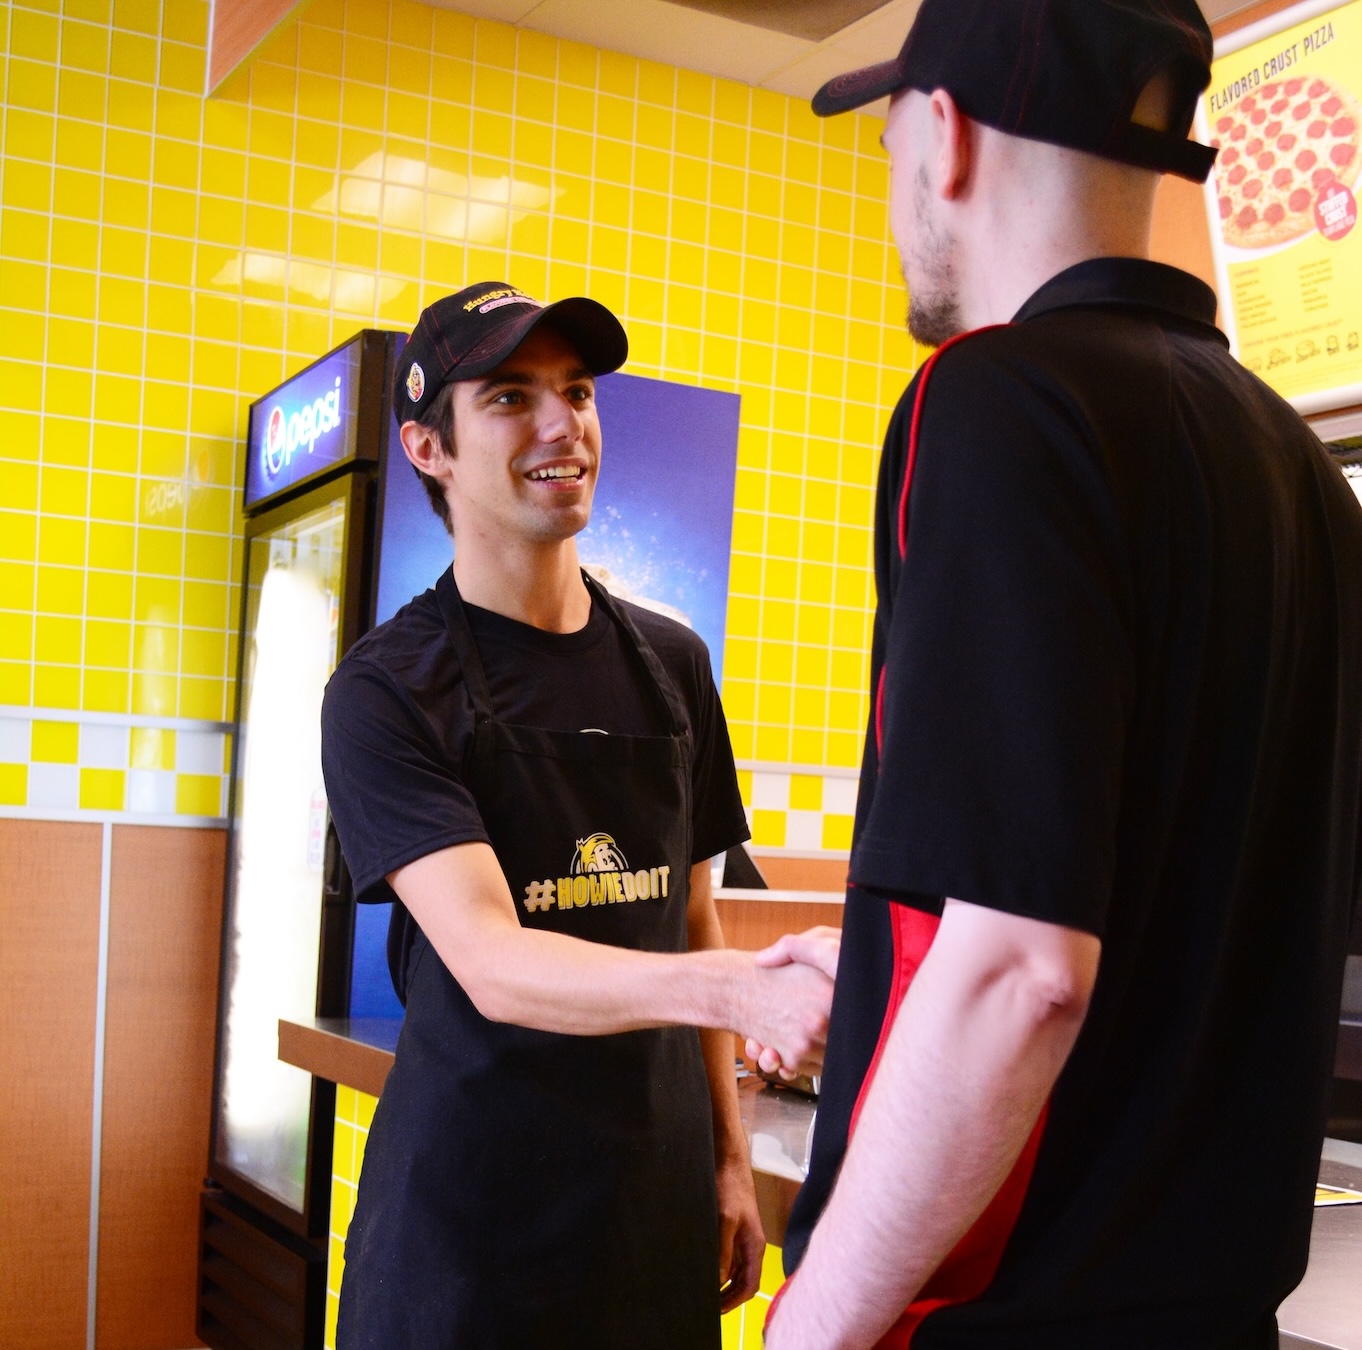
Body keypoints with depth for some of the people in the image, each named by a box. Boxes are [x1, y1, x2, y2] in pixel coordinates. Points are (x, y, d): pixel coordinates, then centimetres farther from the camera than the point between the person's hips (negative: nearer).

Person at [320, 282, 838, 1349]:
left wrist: (729, 1158, 9)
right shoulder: (386, 690, -11)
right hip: (468, 1219, -4)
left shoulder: (672, 663, 6)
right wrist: (736, 988, -37)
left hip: (659, 1201, 4)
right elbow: (492, 965, -22)